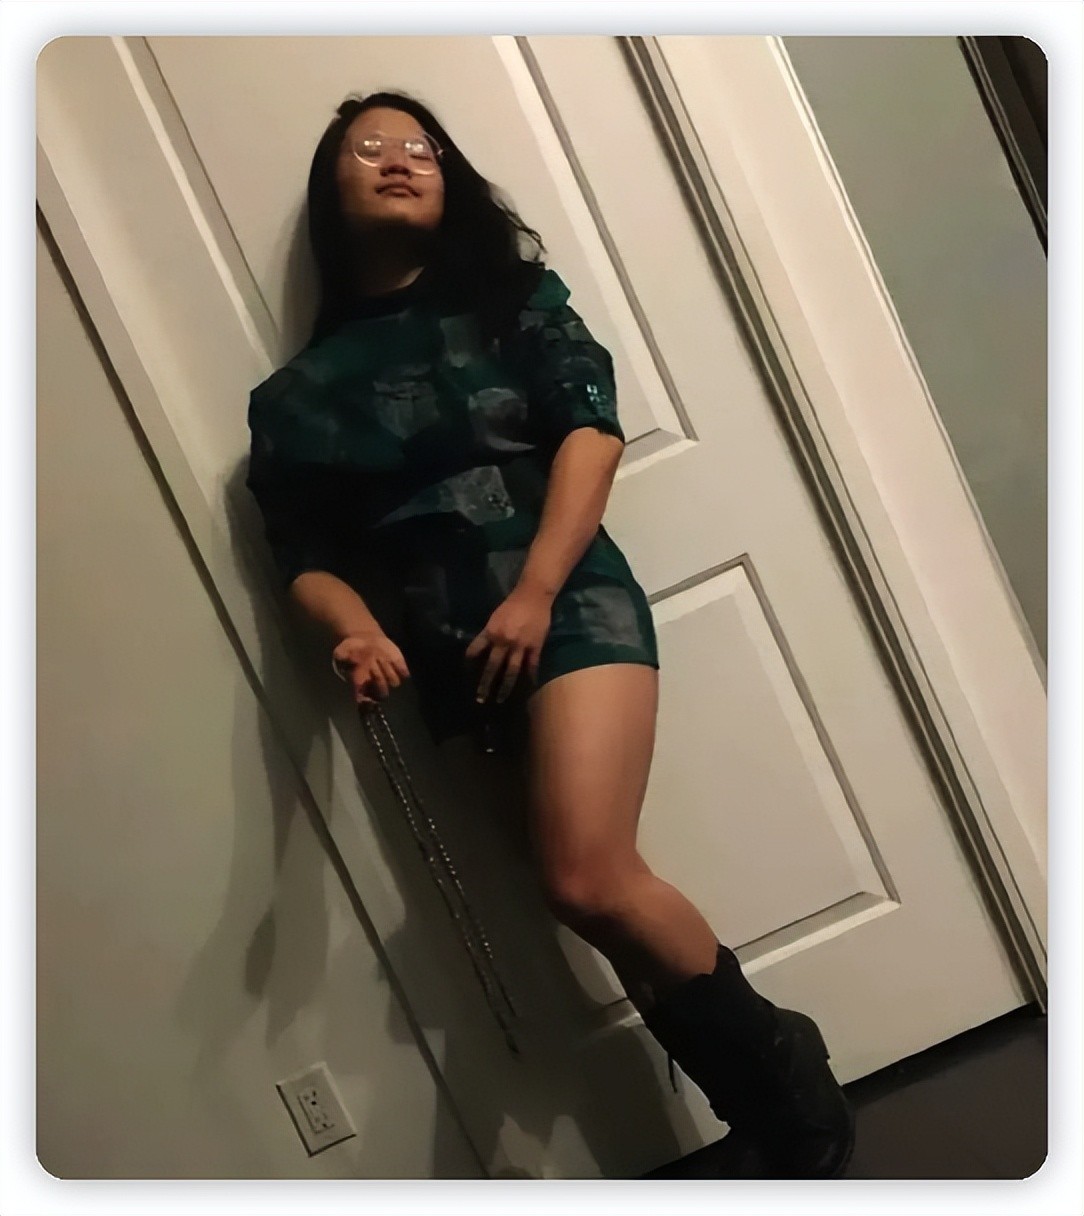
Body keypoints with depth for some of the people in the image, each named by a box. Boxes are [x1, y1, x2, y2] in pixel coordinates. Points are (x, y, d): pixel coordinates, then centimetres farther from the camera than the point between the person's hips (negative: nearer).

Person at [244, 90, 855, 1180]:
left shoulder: (512, 299, 11)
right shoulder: (292, 397, 15)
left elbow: (592, 426, -3)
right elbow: (305, 556, 10)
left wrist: (534, 593, -16)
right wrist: (358, 632, -12)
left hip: (567, 603, -3)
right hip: (449, 657, 3)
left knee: (589, 880, -21)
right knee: (607, 890, 1)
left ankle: (781, 1081, 2)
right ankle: (779, 1102, 18)